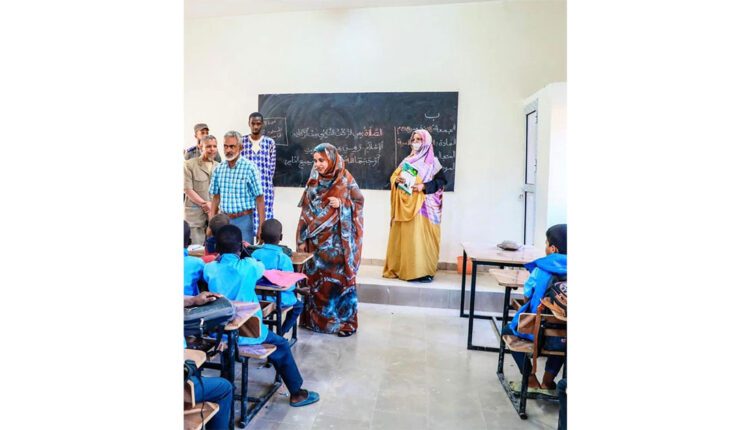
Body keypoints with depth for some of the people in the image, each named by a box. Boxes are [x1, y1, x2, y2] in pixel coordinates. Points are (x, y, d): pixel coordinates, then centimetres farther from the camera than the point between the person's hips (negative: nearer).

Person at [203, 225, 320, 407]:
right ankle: (296, 393, 26)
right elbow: (261, 267, 7)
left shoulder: (209, 268, -9)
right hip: (245, 332, -4)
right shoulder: (249, 266, -16)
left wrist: (219, 257, 17)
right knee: (282, 345, 16)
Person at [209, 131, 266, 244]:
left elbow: (259, 199, -9)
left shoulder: (250, 168, -9)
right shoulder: (219, 168, 5)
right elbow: (216, 198, 13)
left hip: (244, 219, -4)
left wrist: (261, 228, -12)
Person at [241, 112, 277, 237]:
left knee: (264, 216, -2)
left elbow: (272, 166, 7)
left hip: (265, 186, 0)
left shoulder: (270, 142, 4)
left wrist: (266, 182, 6)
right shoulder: (242, 141, 5)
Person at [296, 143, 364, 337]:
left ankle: (345, 321, 13)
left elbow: (360, 202, -1)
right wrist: (302, 239, 3)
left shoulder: (345, 180, -8)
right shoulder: (314, 181, 6)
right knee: (315, 277, 10)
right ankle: (316, 318, 25)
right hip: (317, 239, 5)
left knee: (339, 278, 0)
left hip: (338, 239, -5)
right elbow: (306, 211, 7)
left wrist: (342, 204, -20)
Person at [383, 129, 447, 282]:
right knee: (402, 236, 7)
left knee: (419, 237, -8)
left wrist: (424, 186, -18)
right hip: (404, 205, 6)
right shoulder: (407, 160, 15)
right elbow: (394, 175, 15)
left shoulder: (431, 162, -1)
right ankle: (400, 267, 17)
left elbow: (441, 180, -6)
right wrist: (397, 180, -8)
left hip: (422, 205, -5)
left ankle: (422, 271, -1)